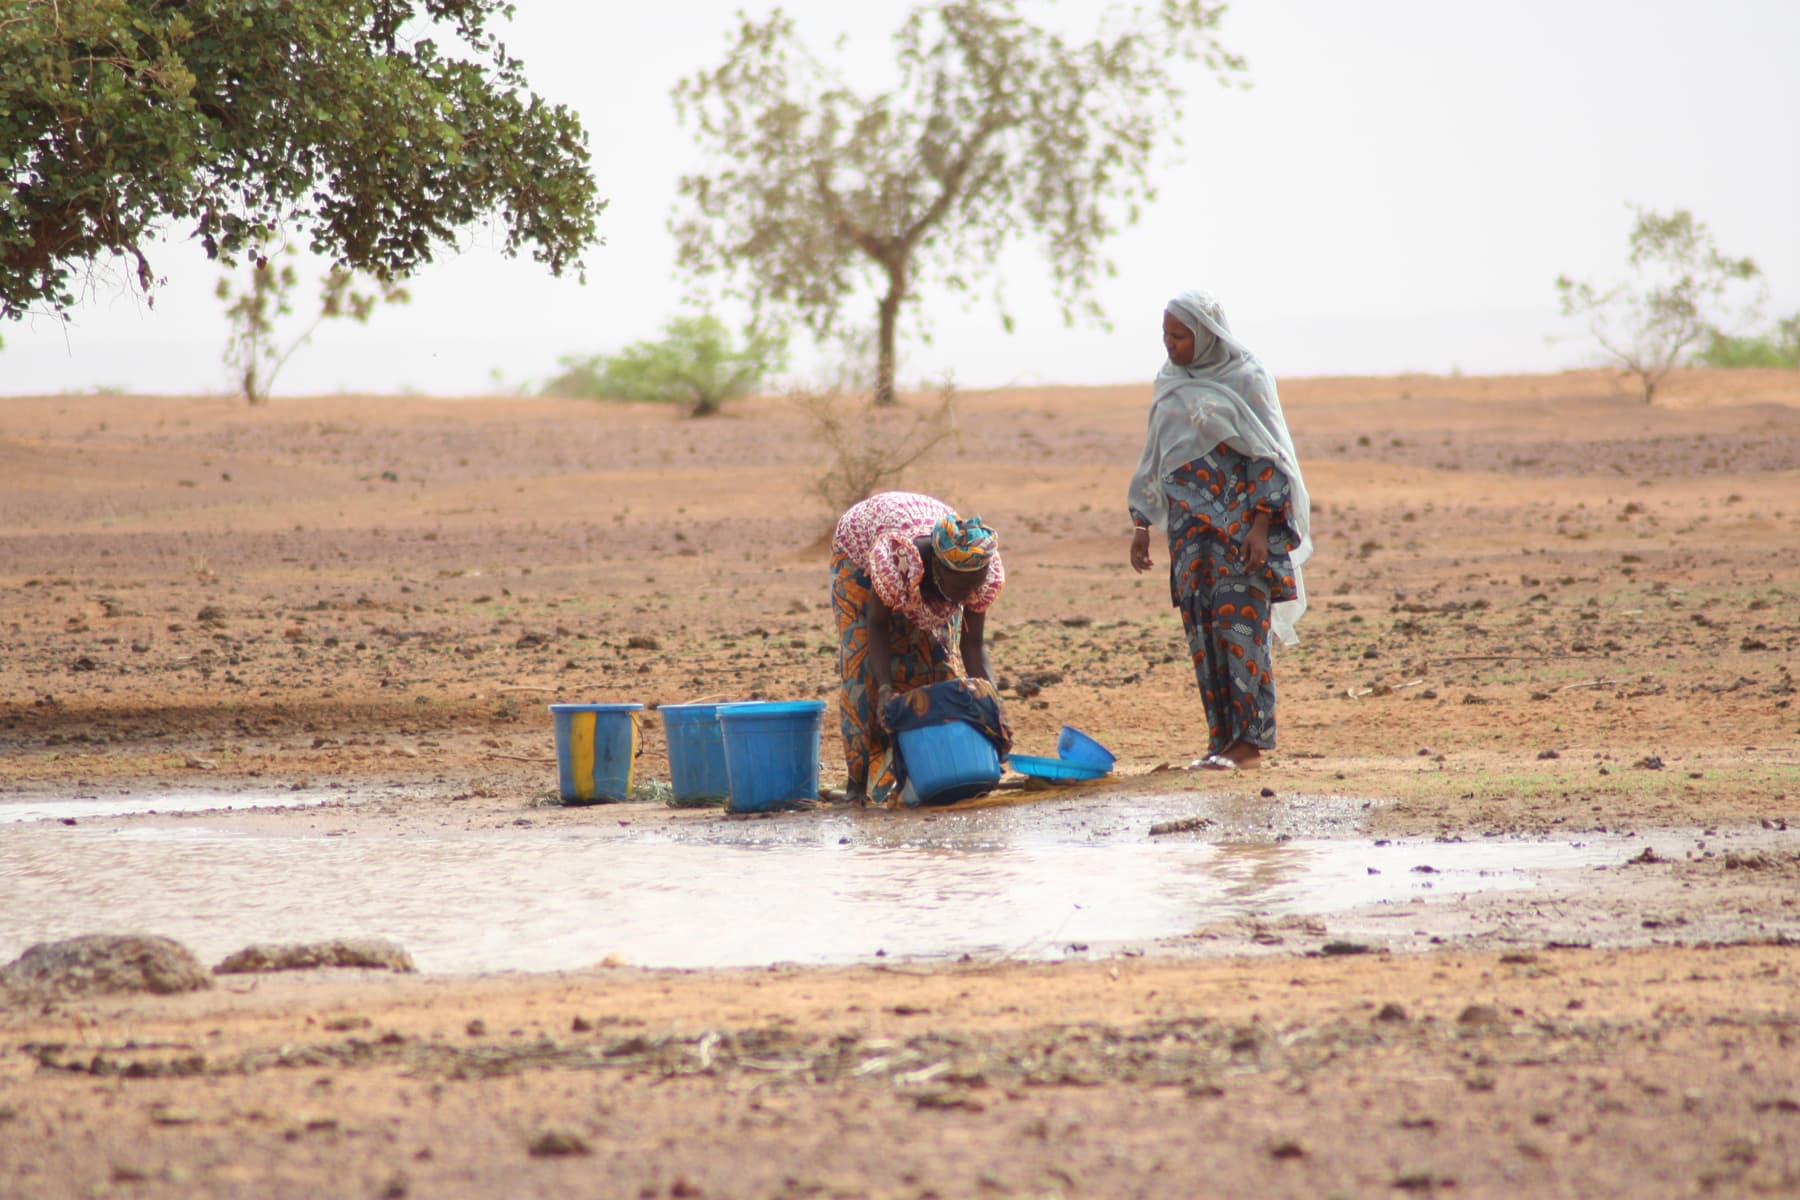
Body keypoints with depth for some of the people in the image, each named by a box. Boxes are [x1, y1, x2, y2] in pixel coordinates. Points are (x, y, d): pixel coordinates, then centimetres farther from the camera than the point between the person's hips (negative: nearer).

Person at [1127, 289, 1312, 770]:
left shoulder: (1246, 379, -6)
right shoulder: (1170, 384, 12)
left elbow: (1269, 458, -8)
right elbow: (1154, 460, 19)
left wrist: (1261, 526, -16)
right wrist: (1141, 523, 13)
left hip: (1241, 526, -6)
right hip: (1191, 528, 6)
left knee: (1239, 627, -10)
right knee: (1202, 634, 2)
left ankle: (1250, 740, -8)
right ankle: (1222, 736, 6)